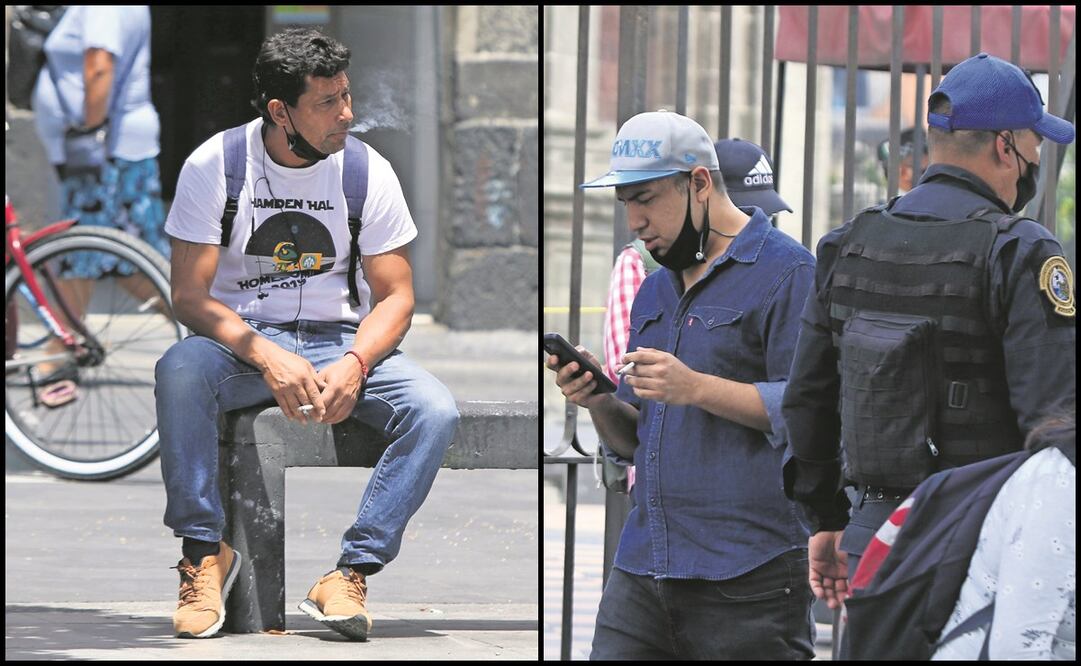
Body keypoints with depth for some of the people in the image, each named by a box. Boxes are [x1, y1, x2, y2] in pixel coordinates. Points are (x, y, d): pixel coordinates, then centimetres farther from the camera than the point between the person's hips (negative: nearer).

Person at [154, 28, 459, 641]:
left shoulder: (368, 171, -4)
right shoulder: (214, 166, -9)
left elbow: (396, 297, 0)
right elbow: (190, 294, -11)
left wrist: (353, 365, -21)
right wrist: (269, 358, -27)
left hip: (336, 340, 2)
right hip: (240, 340, -2)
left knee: (436, 412, -26)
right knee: (180, 371, -37)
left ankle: (350, 576, -22)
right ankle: (205, 552, -21)